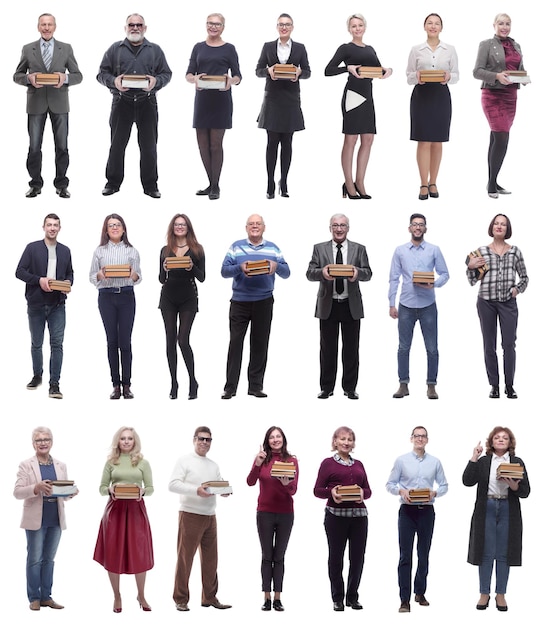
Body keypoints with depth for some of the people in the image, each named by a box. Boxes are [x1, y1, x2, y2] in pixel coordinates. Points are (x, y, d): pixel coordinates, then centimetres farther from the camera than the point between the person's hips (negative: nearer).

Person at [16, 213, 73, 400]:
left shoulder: (65, 251, 10)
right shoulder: (32, 248, 0)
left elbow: (70, 274, 18)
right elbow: (20, 271, -4)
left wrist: (68, 283, -4)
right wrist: (38, 280, -18)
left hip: (58, 305, 1)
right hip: (36, 304, -1)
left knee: (57, 343, -7)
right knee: (36, 343, 11)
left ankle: (54, 383, -5)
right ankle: (37, 376, 30)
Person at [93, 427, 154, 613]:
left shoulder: (143, 463, 5)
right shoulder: (111, 462, 5)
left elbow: (150, 488, 5)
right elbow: (102, 488, 6)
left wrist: (143, 491, -16)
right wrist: (110, 490, -15)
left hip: (136, 509, 0)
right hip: (115, 509, 0)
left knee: (140, 553, 1)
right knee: (113, 554, 3)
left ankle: (141, 596, 15)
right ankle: (117, 597, 15)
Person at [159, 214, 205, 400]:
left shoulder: (197, 250, 2)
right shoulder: (166, 250, 8)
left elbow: (202, 278, 1)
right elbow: (161, 279, 9)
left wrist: (192, 268, -18)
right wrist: (164, 269, -12)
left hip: (188, 299, -3)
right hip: (168, 298, 3)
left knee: (183, 340, -10)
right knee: (171, 340, 3)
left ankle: (193, 381, 4)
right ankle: (174, 383, 9)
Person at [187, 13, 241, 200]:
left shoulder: (229, 49, 3)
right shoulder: (199, 47, 11)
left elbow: (238, 76, 3)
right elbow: (189, 74, 7)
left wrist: (231, 81, -20)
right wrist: (195, 79, -16)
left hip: (221, 100, -4)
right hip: (202, 99, 4)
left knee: (215, 144, -5)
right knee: (202, 143, 5)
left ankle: (215, 186, 3)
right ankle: (211, 184, 17)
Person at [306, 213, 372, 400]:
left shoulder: (359, 249, 6)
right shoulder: (319, 249, 6)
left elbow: (368, 273, -1)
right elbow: (309, 273, -1)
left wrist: (358, 272, -24)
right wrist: (322, 272, -24)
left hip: (351, 305, 0)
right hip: (328, 305, 0)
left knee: (351, 348, 4)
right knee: (328, 348, 4)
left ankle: (350, 388, 12)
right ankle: (326, 388, 12)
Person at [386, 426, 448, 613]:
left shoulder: (435, 462, 7)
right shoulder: (402, 461, 2)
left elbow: (444, 485, 9)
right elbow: (390, 484, 3)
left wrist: (435, 493, -11)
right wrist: (401, 491, -16)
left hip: (427, 511, 2)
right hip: (407, 511, -2)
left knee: (424, 554, 9)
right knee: (405, 555, -6)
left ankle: (420, 592, 23)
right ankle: (404, 599, -7)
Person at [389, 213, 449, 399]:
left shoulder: (434, 250, 3)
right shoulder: (400, 251, 4)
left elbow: (444, 274, 3)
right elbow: (394, 279, 4)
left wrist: (434, 284, -17)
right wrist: (391, 304, -1)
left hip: (427, 305, -1)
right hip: (406, 305, 1)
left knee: (432, 348, 1)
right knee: (404, 347, 4)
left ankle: (431, 385, 9)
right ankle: (403, 384, 12)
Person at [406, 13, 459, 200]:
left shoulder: (450, 50, 6)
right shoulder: (416, 50, 4)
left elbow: (456, 75, 6)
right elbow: (408, 76, 5)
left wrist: (448, 76, -16)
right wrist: (417, 76, -17)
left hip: (441, 95, 1)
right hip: (421, 95, -1)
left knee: (437, 141, 5)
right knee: (424, 141, -5)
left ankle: (433, 183, 14)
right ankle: (424, 185, -2)